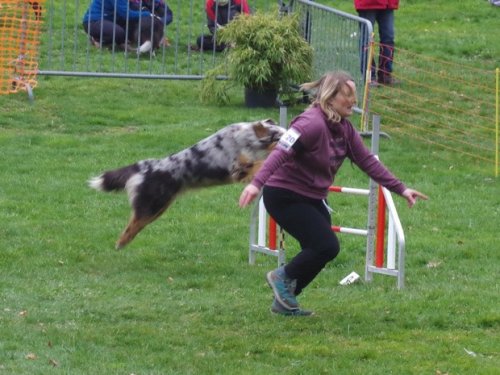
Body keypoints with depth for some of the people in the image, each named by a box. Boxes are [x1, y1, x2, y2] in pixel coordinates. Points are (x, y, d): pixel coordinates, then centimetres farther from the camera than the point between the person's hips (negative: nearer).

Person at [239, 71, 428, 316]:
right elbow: (280, 152, -33)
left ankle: (284, 301, 20)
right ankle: (284, 277, 7)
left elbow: (367, 161, 10)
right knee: (327, 246, -15)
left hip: (313, 198, 9)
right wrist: (257, 183, -46)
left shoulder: (344, 129, 4)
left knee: (319, 252, 5)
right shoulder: (312, 123, -23)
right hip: (284, 195, -9)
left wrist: (400, 189, 8)